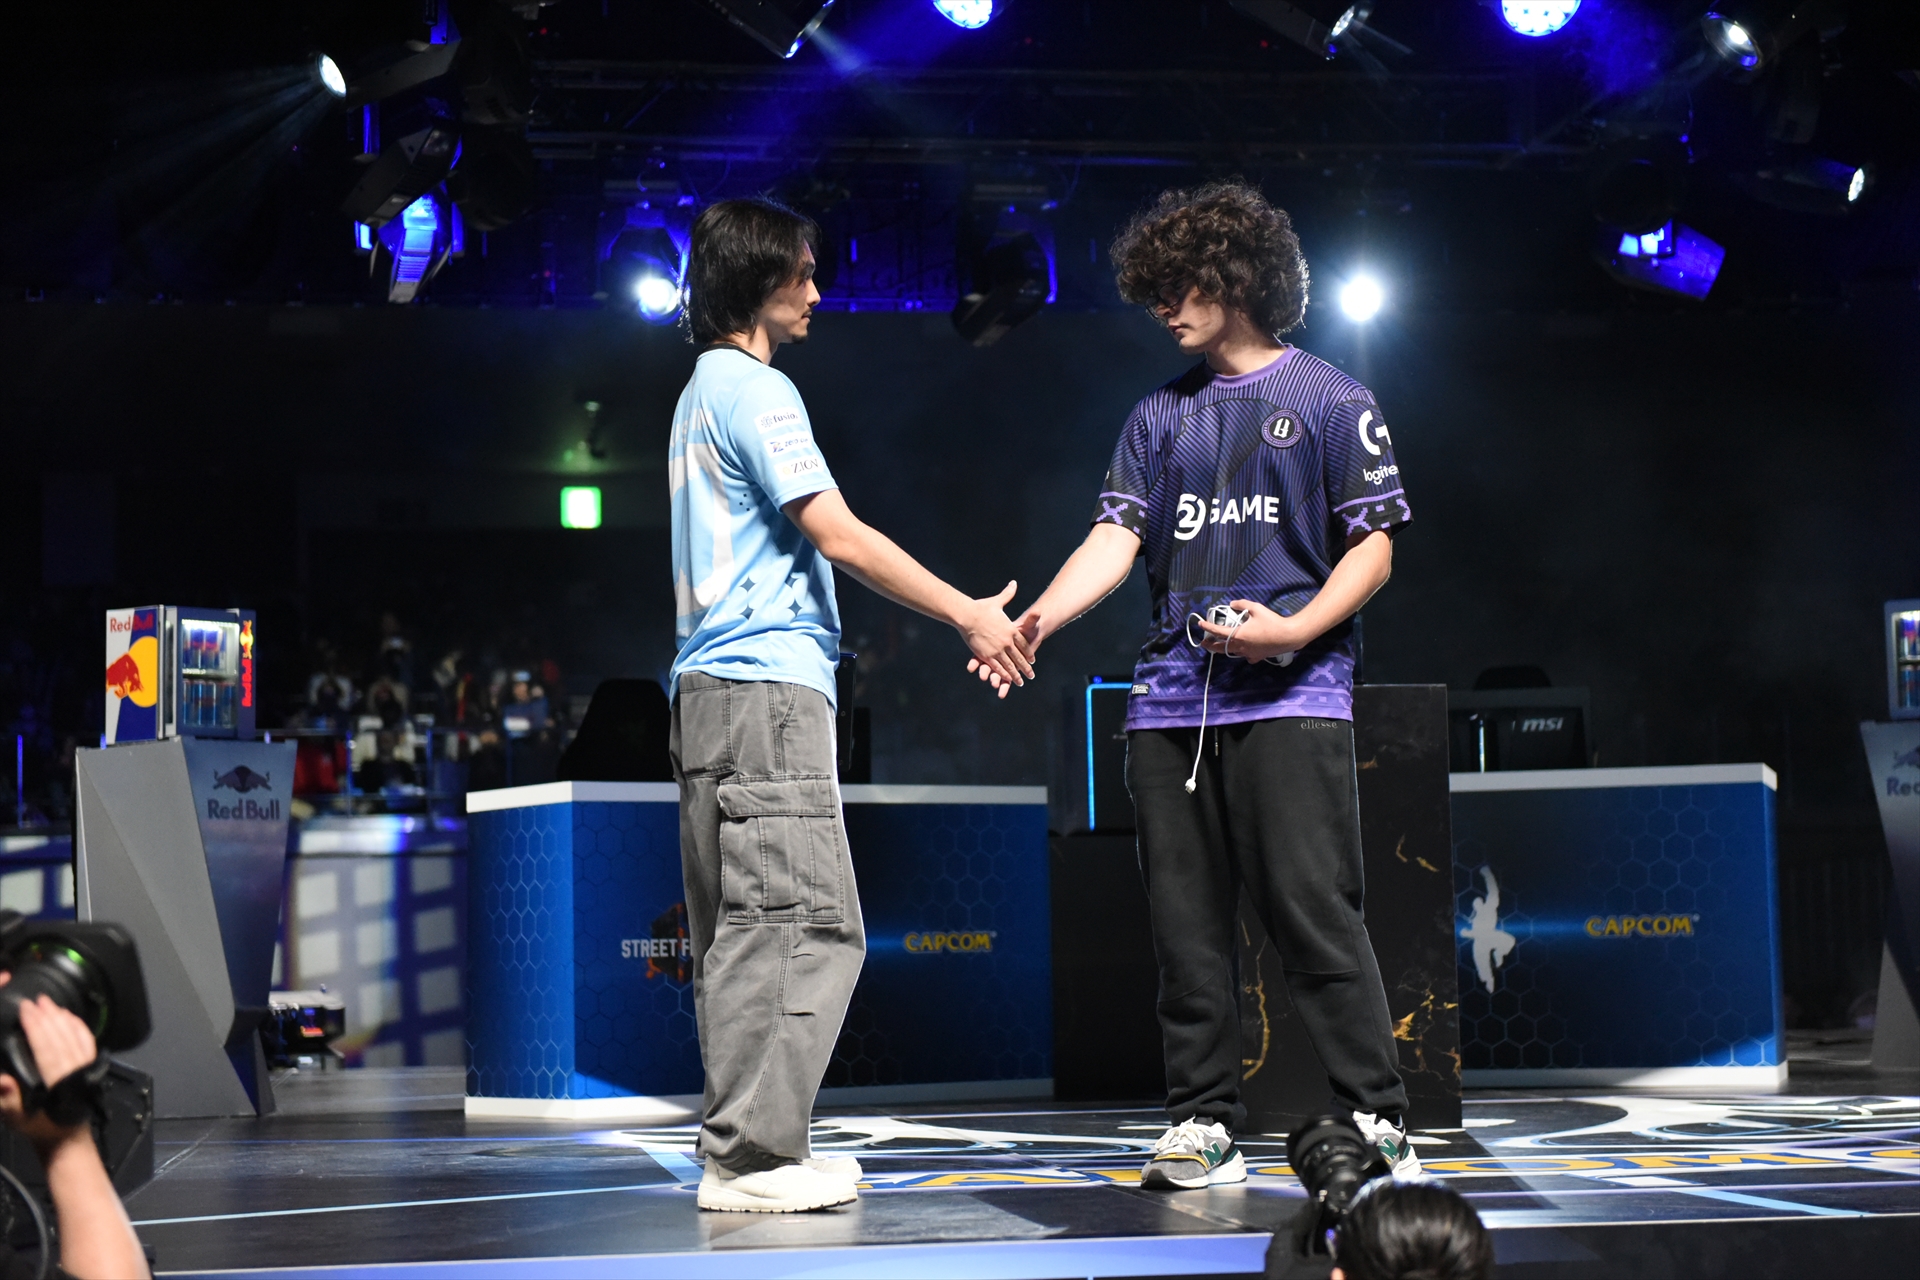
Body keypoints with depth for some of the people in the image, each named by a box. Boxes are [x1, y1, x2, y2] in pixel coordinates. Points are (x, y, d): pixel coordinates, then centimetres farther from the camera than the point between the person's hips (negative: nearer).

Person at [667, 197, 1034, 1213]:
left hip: (713, 687, 11)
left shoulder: (705, 391, 23)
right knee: (804, 923, -12)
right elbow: (838, 535, -12)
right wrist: (968, 615, -6)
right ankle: (750, 1155, -15)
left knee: (738, 931, 8)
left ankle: (741, 1150, 9)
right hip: (764, 684, -11)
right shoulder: (754, 388, -8)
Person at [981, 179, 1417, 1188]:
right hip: (1170, 699, 5)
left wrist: (1295, 627, -14)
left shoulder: (1327, 400, 5)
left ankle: (1376, 1124, -5)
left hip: (1290, 695, -5)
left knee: (1312, 914, -11)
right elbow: (1117, 535, 9)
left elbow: (1374, 545, 2)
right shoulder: (1162, 416, 18)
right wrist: (1038, 620, -9)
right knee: (1186, 924, 4)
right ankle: (1202, 1127, 11)